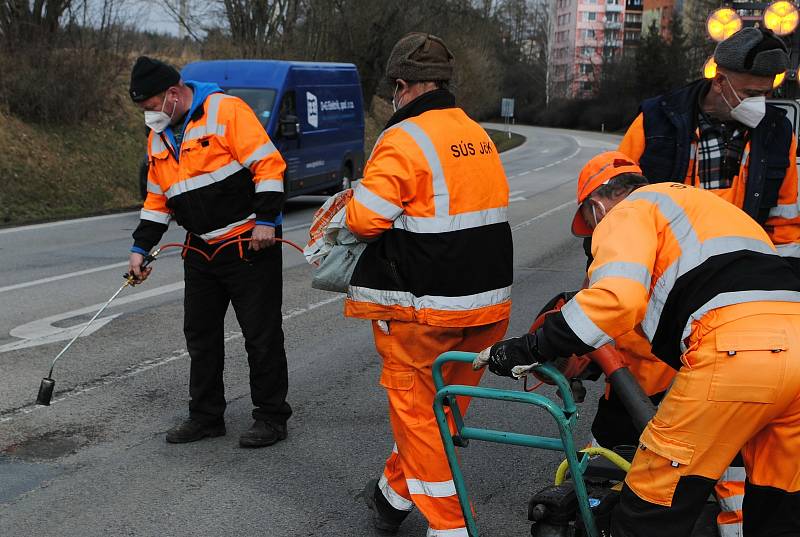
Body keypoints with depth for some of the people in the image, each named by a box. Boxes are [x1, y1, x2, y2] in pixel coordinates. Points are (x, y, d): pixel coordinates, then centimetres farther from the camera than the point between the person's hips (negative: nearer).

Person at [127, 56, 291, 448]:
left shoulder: (226, 111, -13)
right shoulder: (159, 137, 11)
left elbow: (268, 163, -17)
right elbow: (158, 198, 18)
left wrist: (265, 220, -21)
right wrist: (141, 247, 13)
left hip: (249, 243, -8)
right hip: (201, 250, 8)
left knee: (262, 334, 0)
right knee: (200, 334, 13)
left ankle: (271, 416, 13)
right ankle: (206, 415, 26)